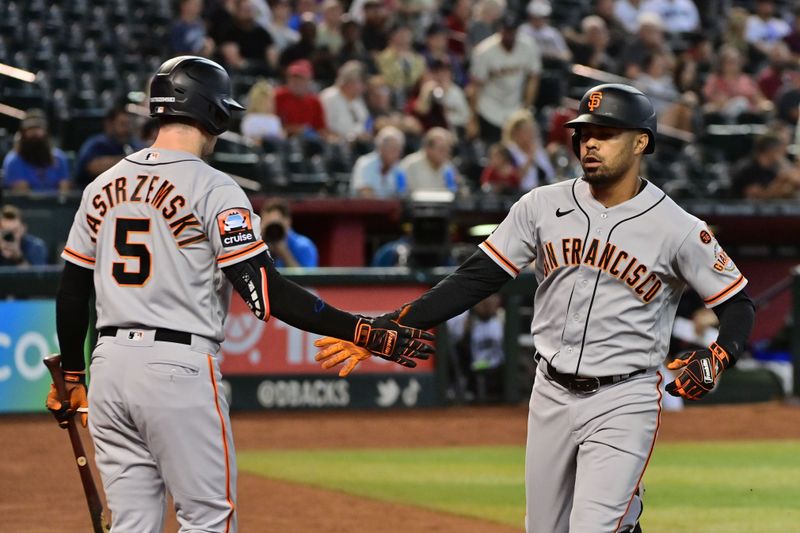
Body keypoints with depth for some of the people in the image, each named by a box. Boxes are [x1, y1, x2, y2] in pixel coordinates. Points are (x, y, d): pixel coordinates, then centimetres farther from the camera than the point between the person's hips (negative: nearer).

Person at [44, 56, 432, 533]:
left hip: (110, 364, 6)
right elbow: (266, 292, -15)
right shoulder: (214, 189, -8)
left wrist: (72, 377, 27)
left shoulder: (103, 187, 11)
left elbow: (71, 293, 14)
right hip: (180, 368, -6)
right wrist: (363, 332, -14)